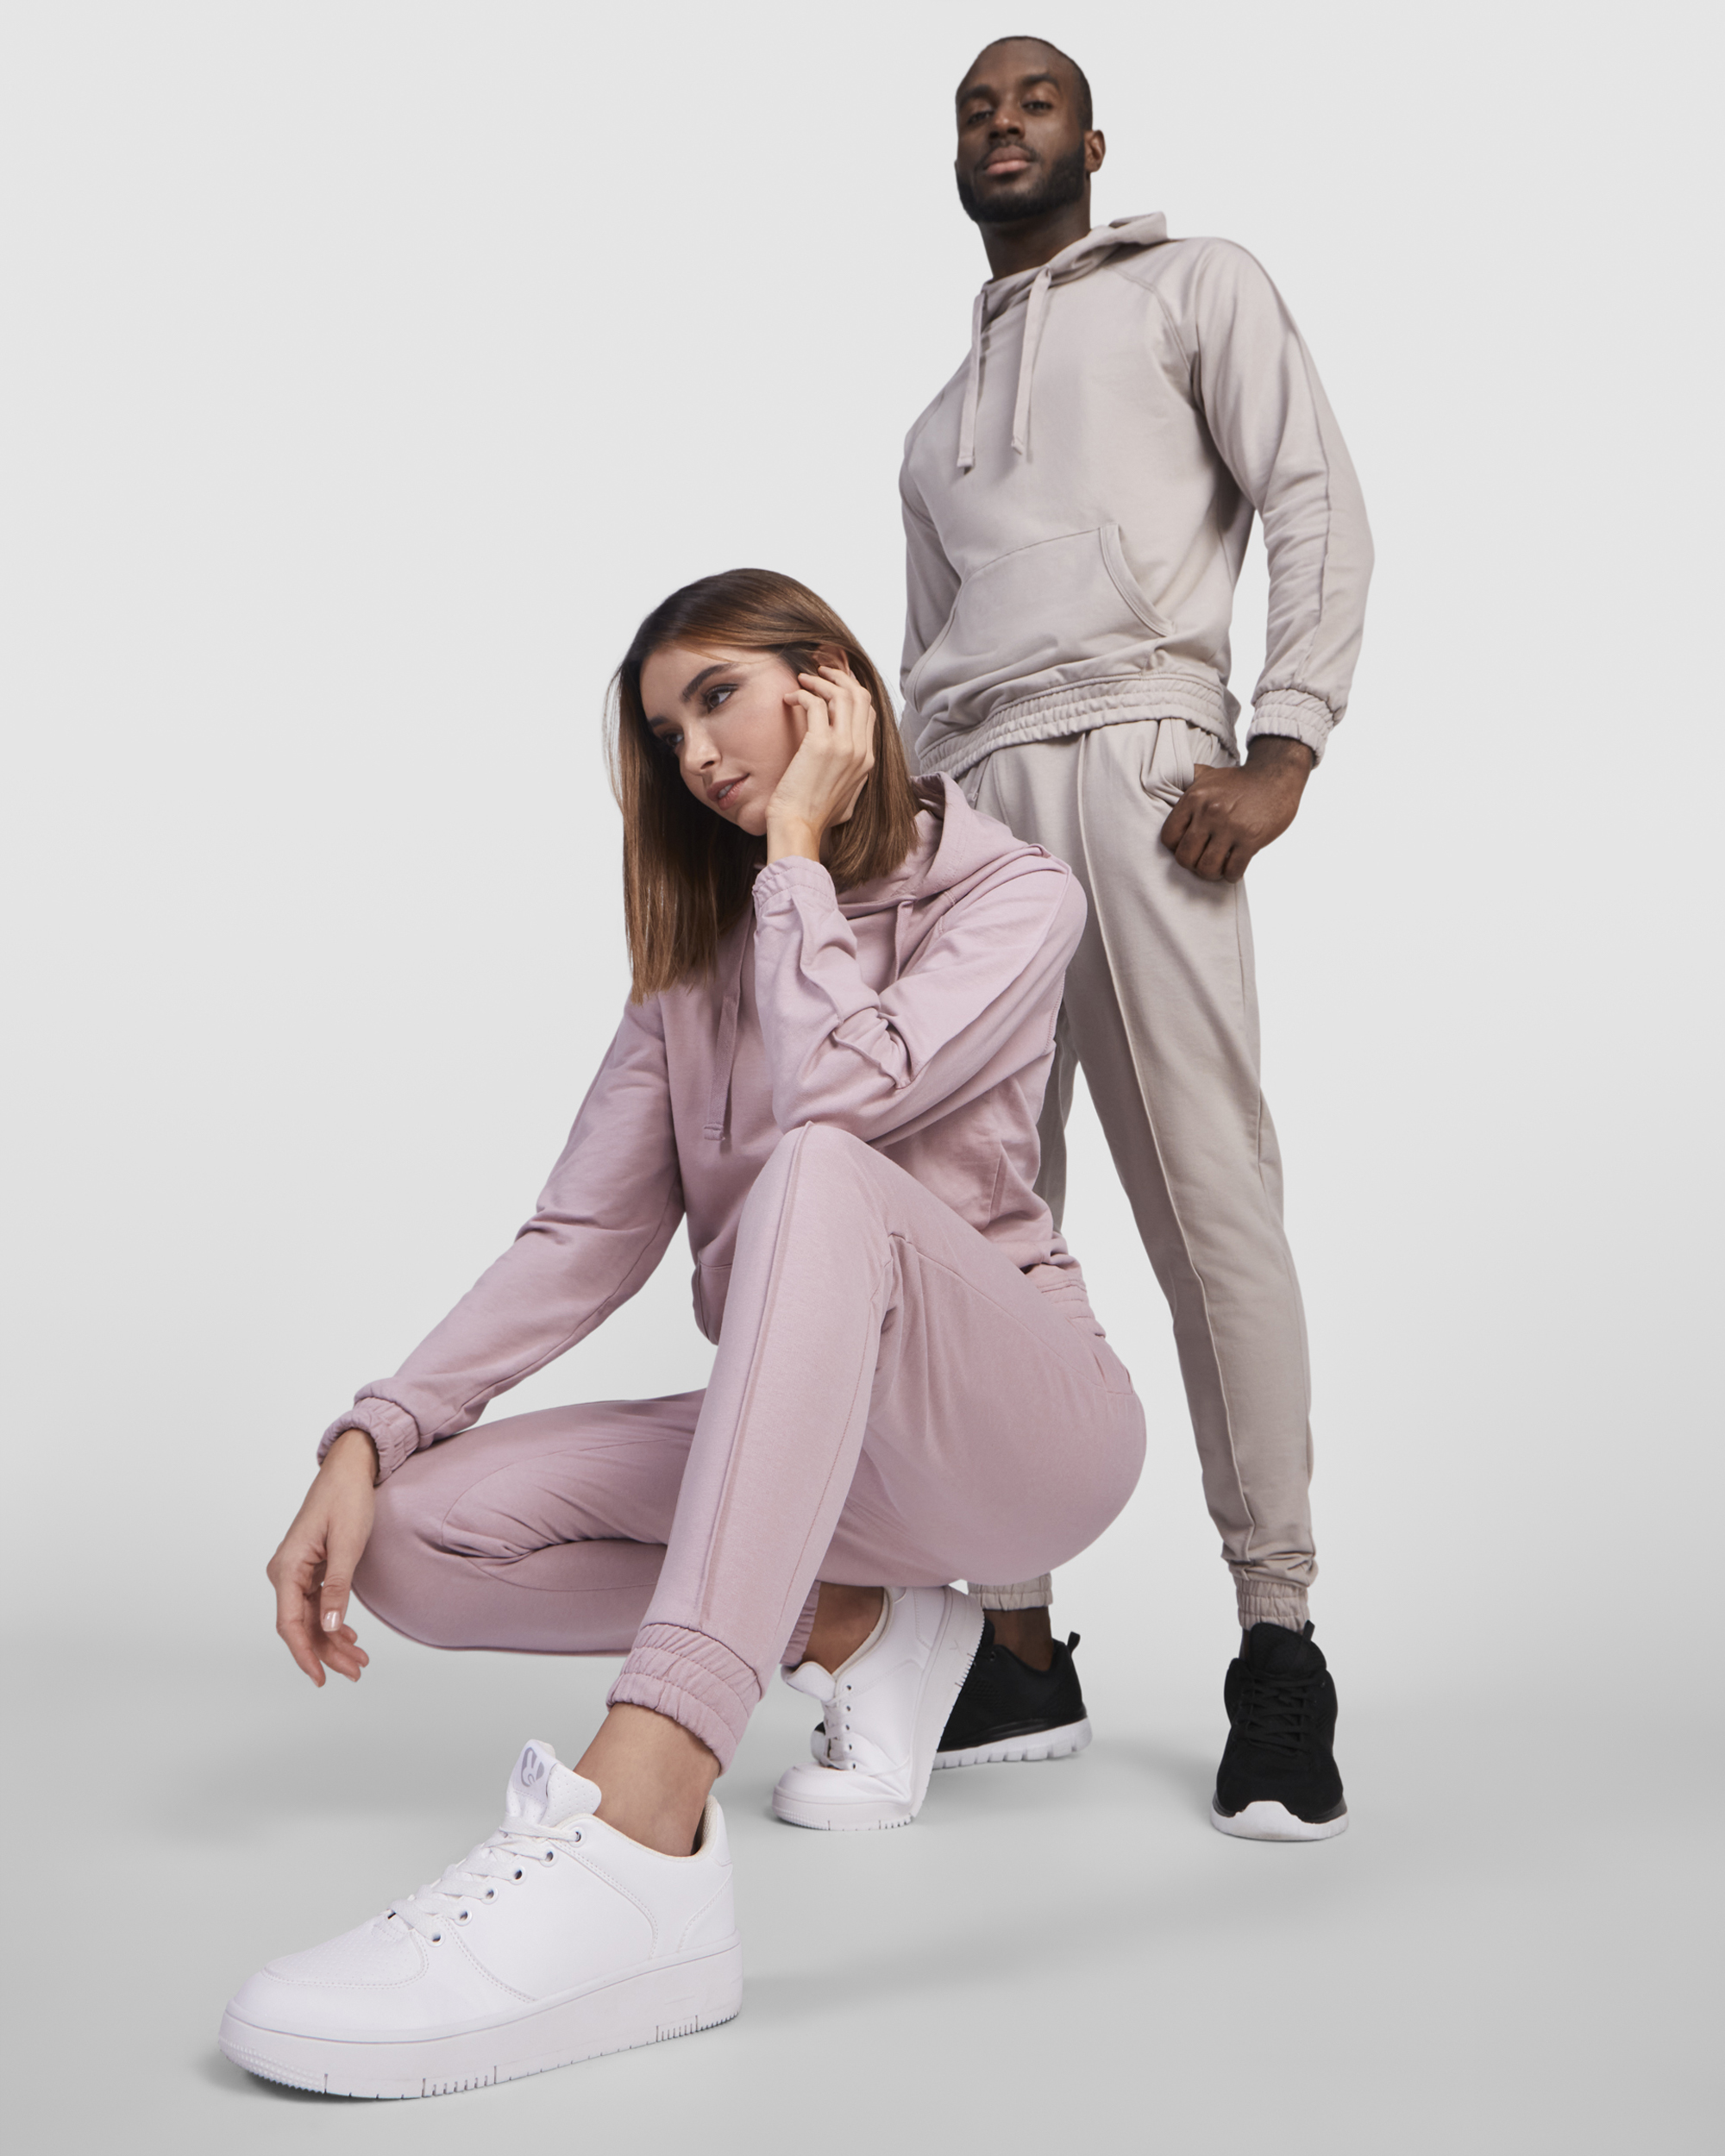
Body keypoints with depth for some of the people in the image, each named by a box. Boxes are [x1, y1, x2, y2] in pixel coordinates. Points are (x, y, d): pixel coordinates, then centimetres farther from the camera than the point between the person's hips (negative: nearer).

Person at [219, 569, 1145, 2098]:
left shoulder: (1013, 894, -4)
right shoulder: (701, 946, 13)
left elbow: (836, 1096, -25)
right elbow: (588, 1237, 1)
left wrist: (798, 845, -12)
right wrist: (370, 1439, -11)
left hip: (1020, 1423, -5)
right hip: (804, 1438, 5)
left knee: (819, 1175, -37)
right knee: (421, 1531, -18)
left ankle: (638, 1837, -51)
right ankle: (852, 1625, 0)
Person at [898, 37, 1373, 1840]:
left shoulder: (1191, 285, 15)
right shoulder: (941, 416, 32)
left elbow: (1315, 498, 2)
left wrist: (1281, 753, -12)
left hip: (1129, 762, -6)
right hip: (963, 801, 6)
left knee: (1207, 1197, -12)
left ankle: (1278, 1643, -7)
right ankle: (1016, 1638, 5)